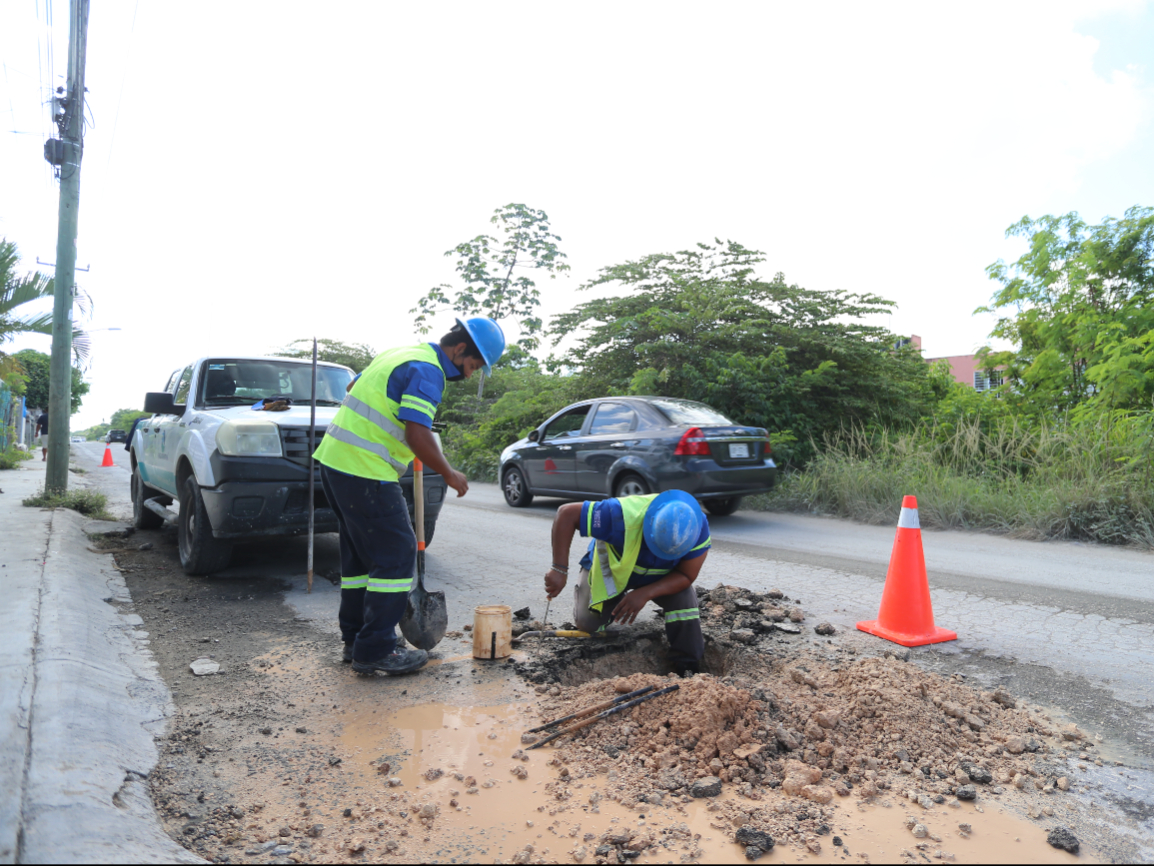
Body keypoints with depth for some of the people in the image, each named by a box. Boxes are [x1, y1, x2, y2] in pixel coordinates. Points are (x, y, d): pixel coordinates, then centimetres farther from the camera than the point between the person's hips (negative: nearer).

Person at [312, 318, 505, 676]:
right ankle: (375, 650, 1)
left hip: (335, 459, 10)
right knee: (396, 555, -3)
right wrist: (449, 474, -10)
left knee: (360, 553, 17)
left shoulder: (400, 354, 17)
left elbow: (354, 388, 28)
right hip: (366, 472, -10)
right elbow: (417, 435, -22)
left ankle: (355, 639, 26)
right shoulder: (427, 370, -13)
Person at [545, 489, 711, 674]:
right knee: (588, 624, -5)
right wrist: (559, 570, -42)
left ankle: (689, 670, -3)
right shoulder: (621, 516, -43)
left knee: (684, 603, -23)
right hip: (612, 569, -1)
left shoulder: (699, 530, -32)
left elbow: (686, 576, -23)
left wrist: (644, 594, -37)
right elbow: (567, 514, -39)